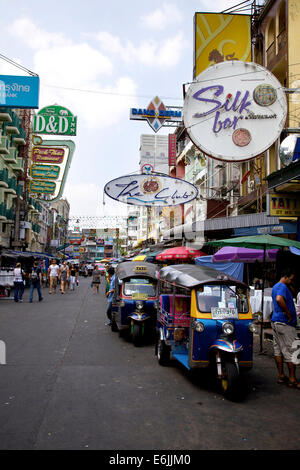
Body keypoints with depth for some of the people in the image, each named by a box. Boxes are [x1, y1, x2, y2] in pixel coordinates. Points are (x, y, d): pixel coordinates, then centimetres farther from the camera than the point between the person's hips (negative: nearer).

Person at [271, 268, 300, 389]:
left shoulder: (275, 287, 17)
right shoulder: (282, 287, -15)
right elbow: (279, 299, -35)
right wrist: (289, 314, -25)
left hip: (275, 321, 10)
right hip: (284, 323, -10)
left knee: (278, 349, 12)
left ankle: (281, 376, 19)